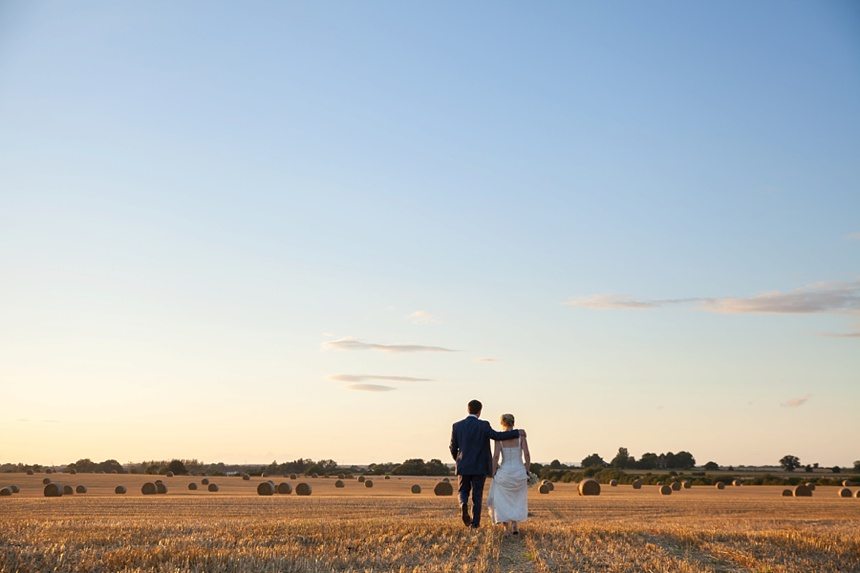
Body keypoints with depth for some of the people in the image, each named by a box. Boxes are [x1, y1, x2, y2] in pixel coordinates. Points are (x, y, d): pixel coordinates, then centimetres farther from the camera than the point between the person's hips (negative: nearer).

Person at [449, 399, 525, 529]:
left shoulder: (457, 426, 0)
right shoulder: (483, 425, -9)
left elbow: (453, 448, 4)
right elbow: (497, 436, -22)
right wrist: (517, 433, -13)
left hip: (463, 466, 2)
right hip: (480, 467, -2)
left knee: (463, 491, 16)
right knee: (477, 495, 9)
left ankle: (463, 504, -16)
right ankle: (475, 522, 8)